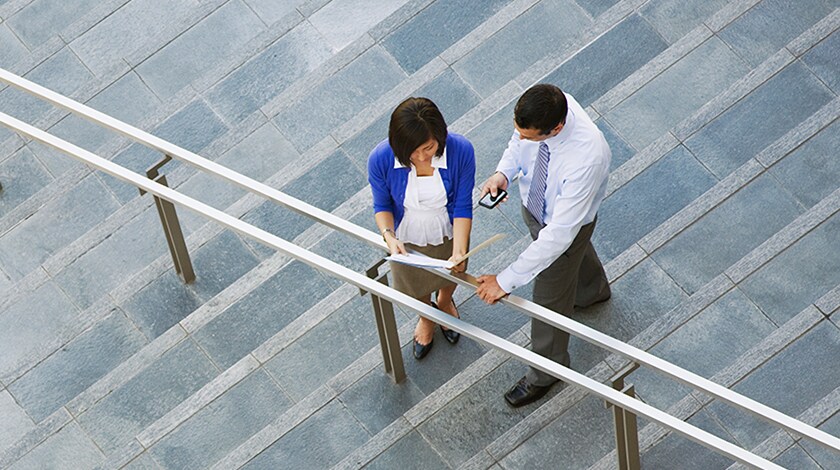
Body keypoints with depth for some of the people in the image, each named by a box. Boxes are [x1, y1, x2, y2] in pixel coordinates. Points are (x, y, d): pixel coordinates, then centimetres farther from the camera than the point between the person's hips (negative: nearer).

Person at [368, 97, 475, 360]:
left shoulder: (461, 151, -35)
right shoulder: (381, 160, -35)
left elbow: (462, 207, -23)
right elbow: (382, 205, -16)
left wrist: (458, 252, -36)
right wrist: (389, 237, -35)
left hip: (448, 234, 0)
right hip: (407, 239, 0)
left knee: (450, 277, 33)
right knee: (416, 288, 29)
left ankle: (445, 303, 72)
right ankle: (427, 319, 66)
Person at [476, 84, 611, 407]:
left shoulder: (588, 158, -47)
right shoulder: (541, 109, -29)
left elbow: (559, 235, -41)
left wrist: (506, 280, -37)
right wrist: (504, 172, -22)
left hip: (563, 224, -6)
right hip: (533, 202, 6)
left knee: (549, 300, 17)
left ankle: (546, 372, 47)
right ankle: (592, 290, 73)